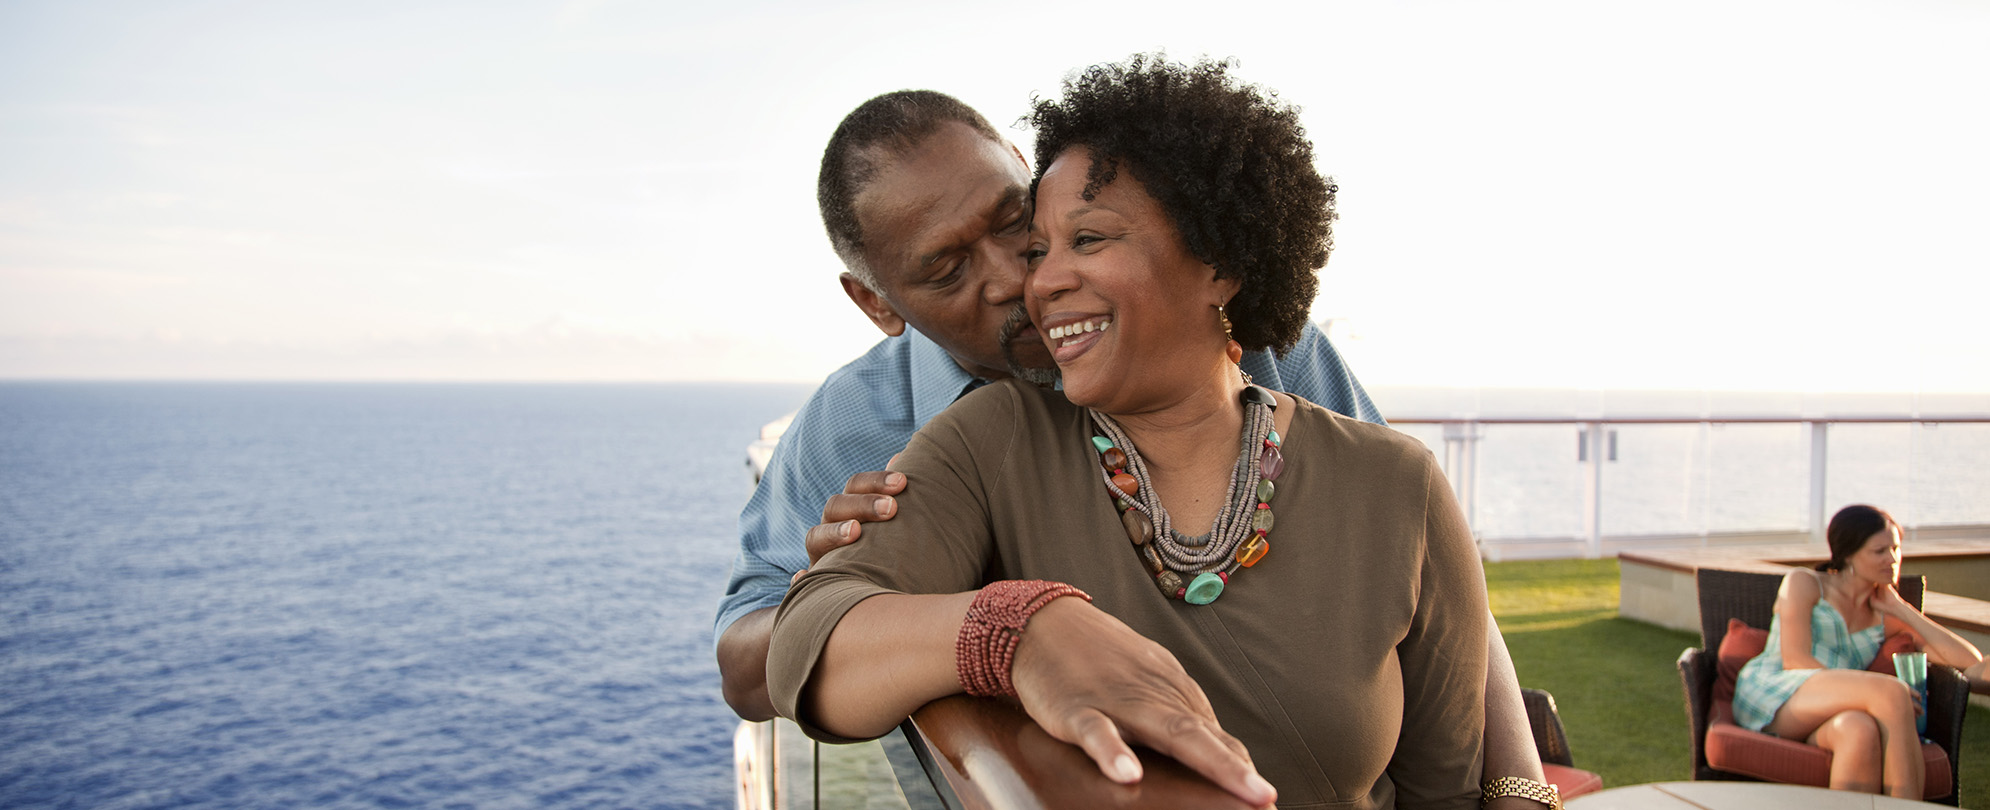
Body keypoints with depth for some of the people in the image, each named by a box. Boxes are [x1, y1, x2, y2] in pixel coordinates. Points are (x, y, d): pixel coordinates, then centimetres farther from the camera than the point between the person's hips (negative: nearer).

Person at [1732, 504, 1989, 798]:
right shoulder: (1803, 583, 10)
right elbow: (1795, 661, -4)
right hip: (1770, 696, -3)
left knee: (1860, 730, -38)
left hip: (1823, 722, 3)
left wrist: (1902, 610, 10)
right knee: (1892, 691, -30)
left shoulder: (1886, 616, 23)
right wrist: (1884, 695, -14)